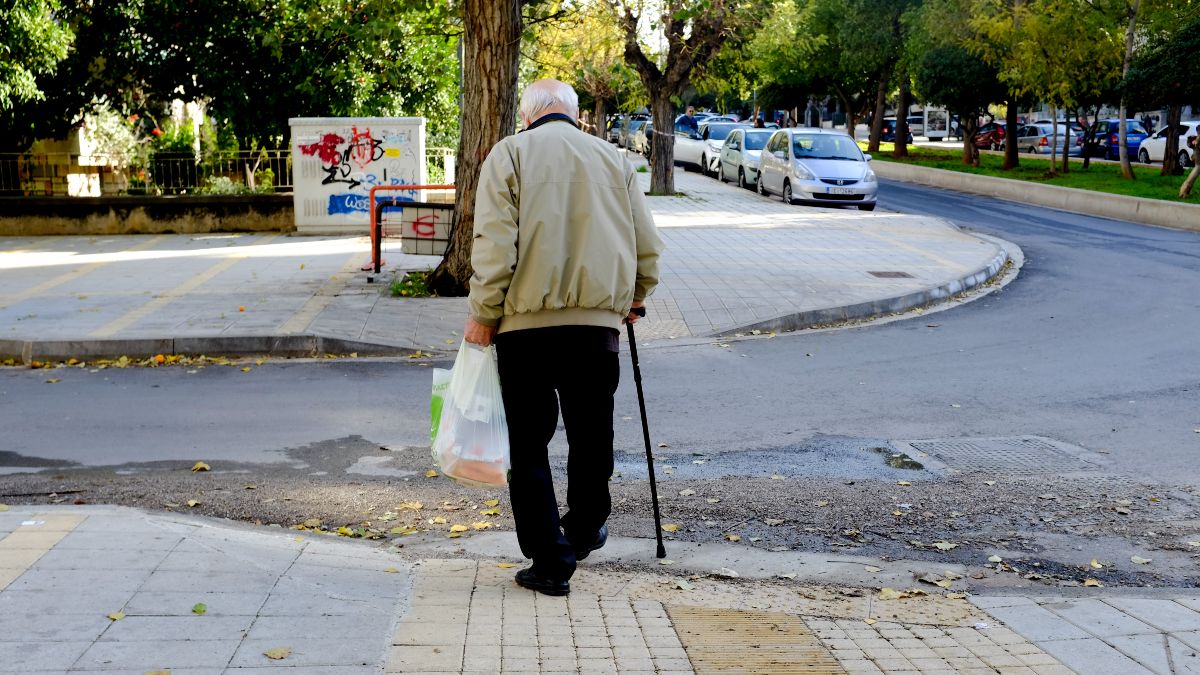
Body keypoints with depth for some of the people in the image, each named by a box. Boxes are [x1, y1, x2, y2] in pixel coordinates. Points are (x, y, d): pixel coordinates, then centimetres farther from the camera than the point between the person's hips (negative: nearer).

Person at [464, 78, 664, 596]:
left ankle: (550, 562, 4)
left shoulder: (509, 153, 3)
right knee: (591, 434, 19)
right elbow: (647, 246, 14)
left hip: (526, 321, -3)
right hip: (599, 319, 3)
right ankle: (585, 529, 36)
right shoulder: (613, 158, 13)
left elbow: (494, 242, -8)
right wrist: (634, 298, 30)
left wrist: (484, 314, -3)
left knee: (529, 444, 5)